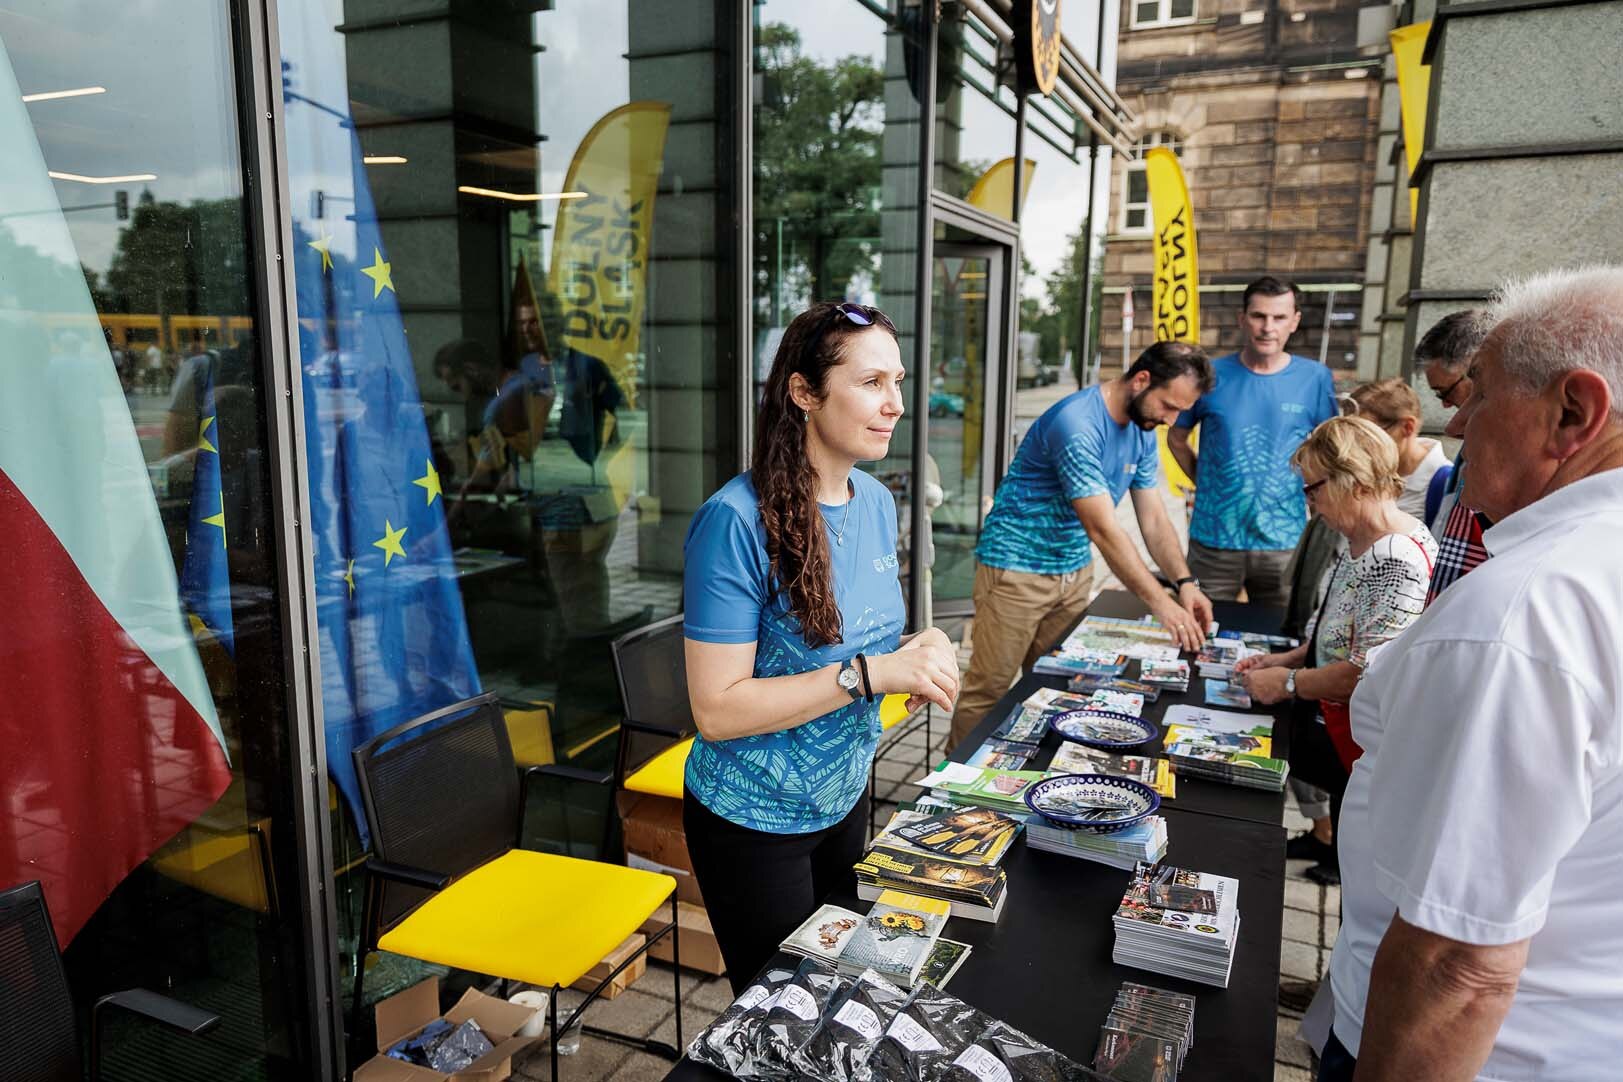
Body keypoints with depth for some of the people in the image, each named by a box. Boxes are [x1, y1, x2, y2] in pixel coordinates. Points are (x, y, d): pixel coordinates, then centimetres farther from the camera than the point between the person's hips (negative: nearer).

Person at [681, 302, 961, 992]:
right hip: (756, 823, -7)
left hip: (844, 799, 7)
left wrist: (918, 650, -11)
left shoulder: (877, 503, -3)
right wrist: (872, 672, -31)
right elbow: (716, 709, -26)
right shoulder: (738, 521, -26)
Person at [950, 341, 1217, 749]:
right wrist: (1160, 603, -28)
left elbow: (1154, 519, 4)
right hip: (1018, 570, -8)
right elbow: (1103, 530, -29)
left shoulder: (1143, 433, 3)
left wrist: (1185, 583, -10)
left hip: (1074, 570, 8)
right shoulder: (1077, 424, -26)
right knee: (988, 690, -3)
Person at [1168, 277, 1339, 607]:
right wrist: (1206, 481, 1)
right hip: (1213, 540, 0)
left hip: (1285, 542, 1)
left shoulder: (1315, 378, -2)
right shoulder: (1212, 375, -3)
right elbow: (1176, 437, 9)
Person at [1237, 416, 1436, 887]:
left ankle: (1327, 835, 12)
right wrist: (1291, 658, 6)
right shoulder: (1360, 542, 7)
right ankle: (1326, 835, 23)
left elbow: (1371, 672, -27)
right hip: (1335, 712, 9)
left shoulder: (1397, 561, -24)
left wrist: (1289, 683, -16)